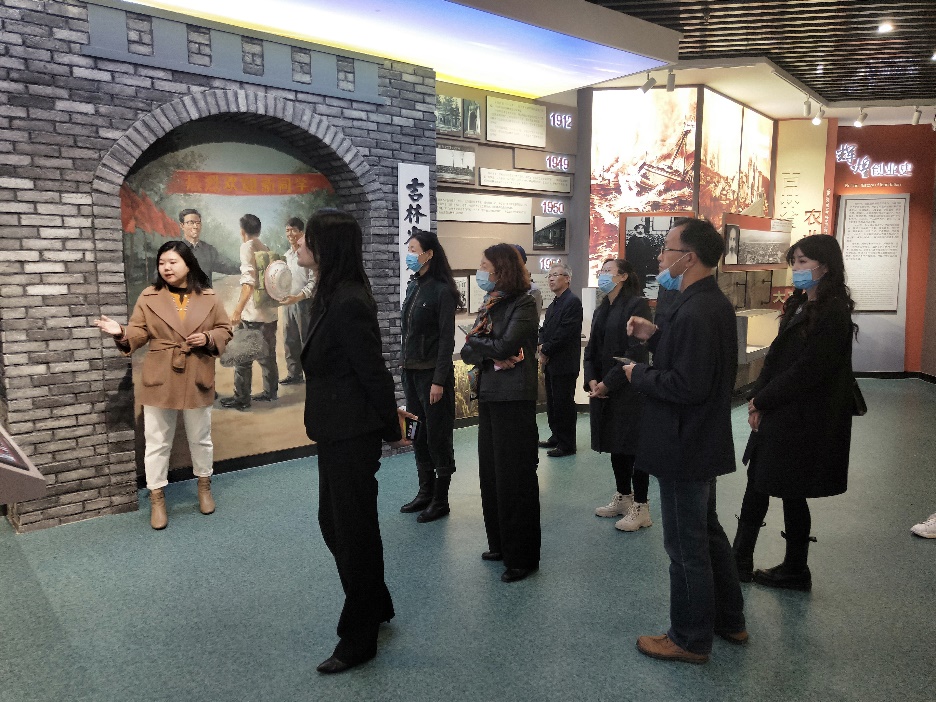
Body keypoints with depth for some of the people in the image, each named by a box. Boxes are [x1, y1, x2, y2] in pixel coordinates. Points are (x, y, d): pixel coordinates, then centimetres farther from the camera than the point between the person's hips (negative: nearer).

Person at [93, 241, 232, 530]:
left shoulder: (209, 297, -1)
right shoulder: (149, 297, -1)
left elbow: (225, 330, 5)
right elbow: (139, 333, -2)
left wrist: (208, 338, -14)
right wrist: (121, 333, -22)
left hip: (197, 380, 0)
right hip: (159, 380, 0)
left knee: (200, 438, 15)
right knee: (157, 441, 7)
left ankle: (204, 487, 36)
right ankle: (157, 498, 21)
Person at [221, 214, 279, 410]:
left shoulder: (247, 247, -9)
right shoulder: (266, 249, 13)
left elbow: (249, 280, -21)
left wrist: (238, 310, -25)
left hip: (253, 312, -7)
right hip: (270, 310, 8)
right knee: (267, 354, 15)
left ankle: (241, 398, 5)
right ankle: (270, 392, 22)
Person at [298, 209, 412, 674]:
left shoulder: (348, 304, -22)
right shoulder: (331, 296, 9)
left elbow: (373, 372, -17)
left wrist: (391, 429, -8)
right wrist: (389, 419, 16)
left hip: (352, 435, -10)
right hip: (336, 431, 10)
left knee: (354, 530, 4)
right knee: (333, 522, 20)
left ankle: (359, 638, 23)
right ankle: (375, 605, 40)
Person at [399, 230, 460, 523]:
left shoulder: (442, 290, -13)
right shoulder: (413, 286, 11)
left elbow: (447, 339, -15)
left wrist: (439, 380, -18)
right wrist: (406, 367, 13)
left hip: (433, 372, -8)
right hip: (411, 371, 8)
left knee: (438, 436, 2)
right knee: (419, 435, 14)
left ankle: (441, 501, 13)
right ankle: (425, 492, 27)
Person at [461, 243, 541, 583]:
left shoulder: (523, 305, -8)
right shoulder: (489, 305, 13)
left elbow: (505, 345, -20)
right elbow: (467, 351, 5)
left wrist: (475, 340, -3)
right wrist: (491, 355, -14)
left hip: (514, 399, -8)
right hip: (488, 395, 8)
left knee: (515, 477, -1)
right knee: (490, 472, 13)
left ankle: (522, 556, 11)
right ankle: (499, 543, 29)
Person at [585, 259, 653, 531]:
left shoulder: (636, 305, -10)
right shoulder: (602, 310, 15)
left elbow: (635, 352, -17)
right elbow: (592, 349, 14)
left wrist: (608, 383, -17)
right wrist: (592, 380, -2)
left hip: (628, 389, -8)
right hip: (603, 389, 8)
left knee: (633, 446, -1)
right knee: (615, 444, 14)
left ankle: (640, 507, 9)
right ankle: (622, 498, 28)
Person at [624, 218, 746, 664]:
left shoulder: (695, 313, -25)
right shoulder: (714, 302, 8)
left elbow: (687, 385, -29)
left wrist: (638, 375, -15)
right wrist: (654, 336, 4)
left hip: (685, 449, -11)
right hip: (704, 442, 11)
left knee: (686, 545, 5)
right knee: (707, 531, 24)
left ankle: (690, 640, 23)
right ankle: (729, 620, 40)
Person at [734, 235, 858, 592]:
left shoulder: (833, 314, -16)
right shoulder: (800, 306, 10)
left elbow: (806, 371, -20)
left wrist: (762, 401, -14)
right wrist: (758, 397, -3)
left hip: (804, 421, -8)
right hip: (778, 414, 9)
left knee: (791, 492, 5)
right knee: (757, 483, 12)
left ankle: (796, 572, 24)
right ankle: (741, 561, 24)